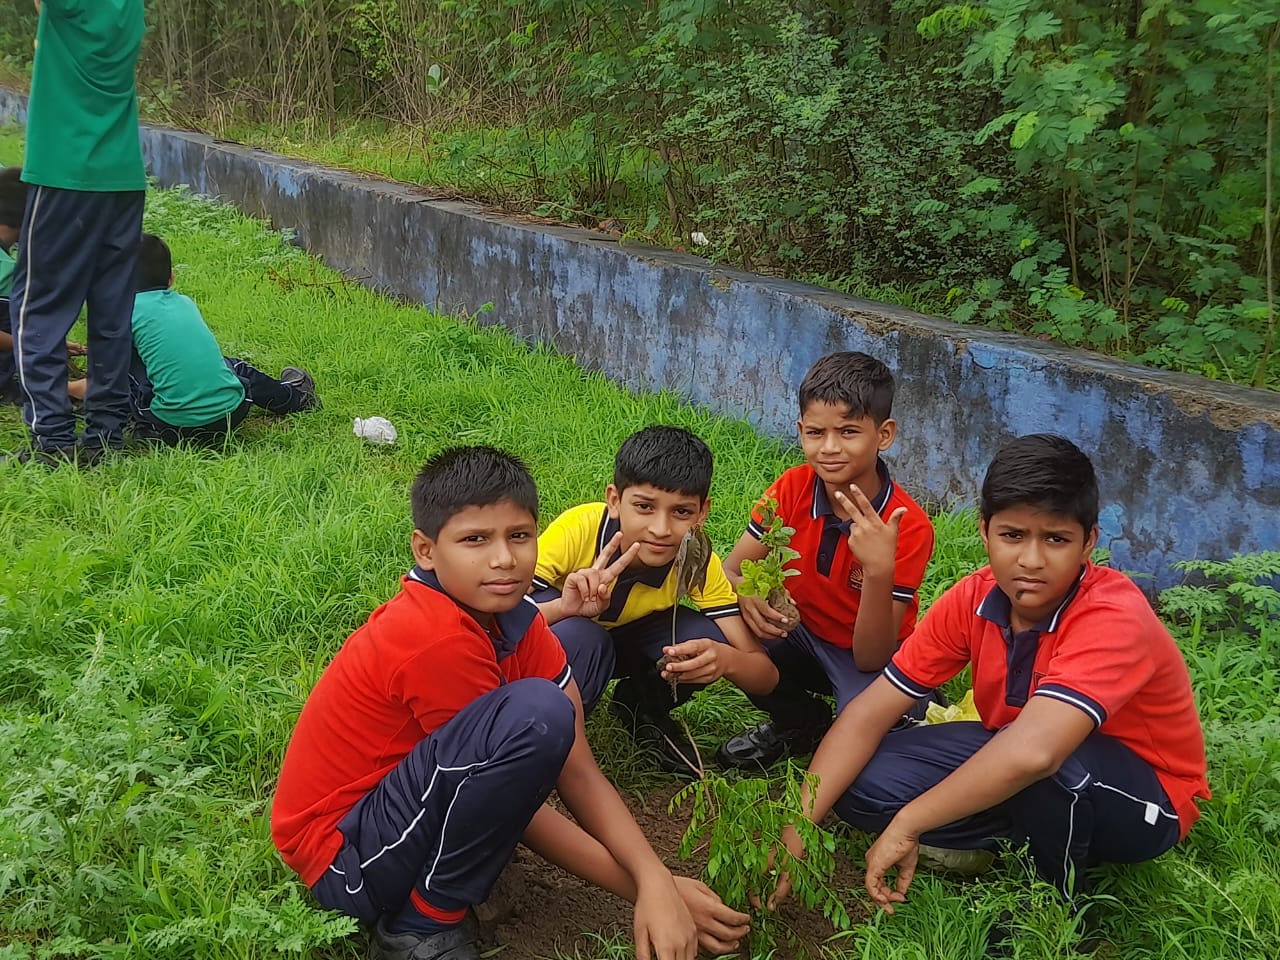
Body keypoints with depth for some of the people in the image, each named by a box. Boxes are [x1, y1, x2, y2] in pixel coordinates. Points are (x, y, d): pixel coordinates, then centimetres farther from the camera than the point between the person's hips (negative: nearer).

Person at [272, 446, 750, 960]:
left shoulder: (508, 615, -3)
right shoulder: (440, 641, -27)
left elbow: (578, 773, -6)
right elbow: (513, 802, -19)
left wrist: (656, 880, -20)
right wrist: (640, 889, -14)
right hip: (344, 861, -9)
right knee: (535, 713, -32)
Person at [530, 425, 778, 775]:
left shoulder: (698, 563, -24)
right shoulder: (578, 531, -33)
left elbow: (766, 675, -24)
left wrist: (725, 659, -47)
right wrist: (568, 606, -55)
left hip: (627, 638, 4)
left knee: (703, 639, -25)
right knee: (578, 638, -37)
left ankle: (642, 712, 5)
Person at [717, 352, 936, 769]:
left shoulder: (908, 527, -26)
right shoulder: (792, 489, -14)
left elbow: (870, 659, -27)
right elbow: (730, 570, -11)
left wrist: (879, 571, -44)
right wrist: (745, 594, -35)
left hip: (869, 657, -4)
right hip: (800, 635, 4)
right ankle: (801, 725, 4)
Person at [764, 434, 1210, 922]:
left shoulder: (1114, 617, -32)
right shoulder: (974, 599, -14)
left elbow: (1033, 751, -47)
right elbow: (868, 714, -13)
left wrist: (907, 825, -38)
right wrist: (798, 829, -23)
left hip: (1143, 804, -5)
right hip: (1009, 769, 5)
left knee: (1050, 763, -38)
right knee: (862, 782, -13)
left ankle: (1060, 900, -9)